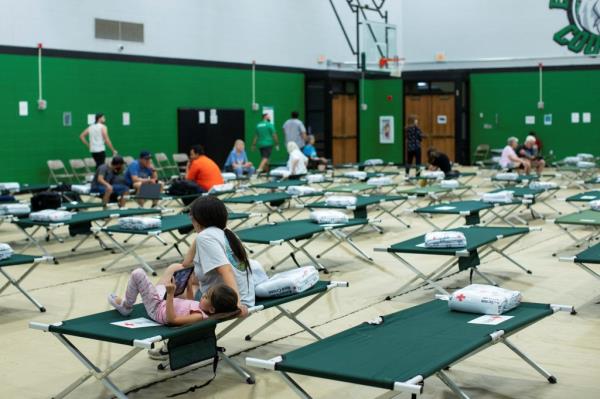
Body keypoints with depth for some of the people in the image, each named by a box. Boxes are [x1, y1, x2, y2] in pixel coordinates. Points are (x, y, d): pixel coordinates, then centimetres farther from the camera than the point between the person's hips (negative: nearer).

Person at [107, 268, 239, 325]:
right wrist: (188, 285, 6)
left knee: (137, 274, -11)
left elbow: (172, 319, -37)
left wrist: (170, 294, -42)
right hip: (163, 301, 9)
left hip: (157, 309, -9)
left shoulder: (200, 317, -37)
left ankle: (126, 305, 17)